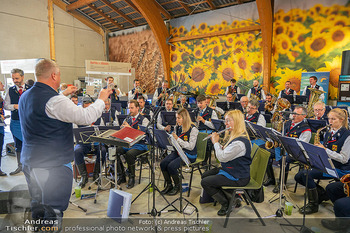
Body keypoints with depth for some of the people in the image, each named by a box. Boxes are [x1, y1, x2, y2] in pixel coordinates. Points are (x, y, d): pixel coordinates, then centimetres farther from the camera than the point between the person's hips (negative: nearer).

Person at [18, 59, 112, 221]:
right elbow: (86, 117, -24)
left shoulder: (25, 96, 8)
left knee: (37, 206, 22)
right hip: (53, 165, -9)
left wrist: (64, 94, 34)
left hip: (29, 162, 9)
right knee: (54, 210, 3)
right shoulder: (53, 101, -22)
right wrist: (101, 99, -8)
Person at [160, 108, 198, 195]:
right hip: (178, 151, 7)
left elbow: (191, 146, -20)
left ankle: (177, 186, 2)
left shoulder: (193, 129, -14)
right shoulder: (177, 127, 8)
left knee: (171, 166, -25)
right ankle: (169, 185, 5)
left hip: (189, 155, -6)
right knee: (163, 163, -16)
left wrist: (178, 139, -26)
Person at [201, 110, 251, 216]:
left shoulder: (239, 142, -29)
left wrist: (216, 142, -13)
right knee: (205, 175, 13)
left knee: (205, 182, -12)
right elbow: (224, 151, 16)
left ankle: (226, 204, 5)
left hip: (238, 177, -11)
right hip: (231, 170, 11)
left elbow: (222, 157, -26)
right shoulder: (234, 136, 6)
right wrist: (217, 143, 3)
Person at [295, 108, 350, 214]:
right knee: (298, 177, -5)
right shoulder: (328, 133, 11)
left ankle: (313, 205, -9)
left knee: (306, 174, -28)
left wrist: (325, 150, -21)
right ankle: (322, 193, 14)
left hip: (339, 169, -8)